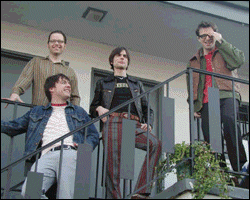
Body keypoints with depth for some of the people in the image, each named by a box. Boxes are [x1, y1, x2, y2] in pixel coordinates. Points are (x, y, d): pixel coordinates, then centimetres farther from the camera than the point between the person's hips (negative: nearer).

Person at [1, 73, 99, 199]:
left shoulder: (79, 112, 32)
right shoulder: (36, 112, 31)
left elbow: (93, 135, 23)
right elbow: (13, 127, 27)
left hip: (70, 154, 0)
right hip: (47, 156, 0)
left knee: (66, 196, -23)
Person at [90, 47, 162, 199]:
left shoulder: (137, 84, 32)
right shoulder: (103, 84, 28)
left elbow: (147, 109, 26)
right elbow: (92, 107, 28)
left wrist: (148, 123, 4)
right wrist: (99, 109, 3)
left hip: (134, 125, 1)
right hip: (113, 123, 0)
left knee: (156, 144, -30)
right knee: (113, 165, -20)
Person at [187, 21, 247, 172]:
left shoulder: (224, 51, 20)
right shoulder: (194, 61, 28)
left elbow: (239, 60, -2)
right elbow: (191, 85, 28)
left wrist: (221, 41, -1)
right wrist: (193, 107, 15)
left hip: (226, 96, -3)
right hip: (206, 102, 4)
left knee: (228, 118, -34)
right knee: (209, 136, -13)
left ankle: (239, 166, -35)